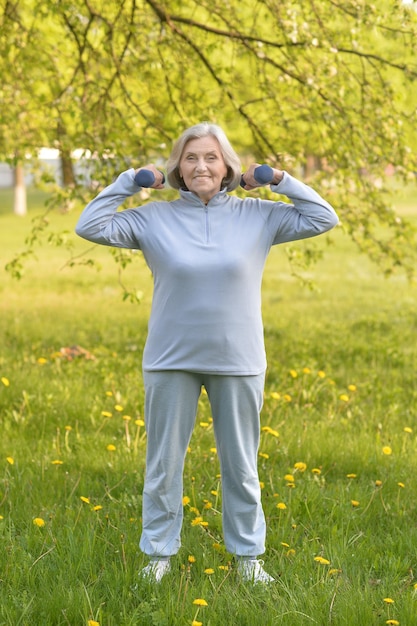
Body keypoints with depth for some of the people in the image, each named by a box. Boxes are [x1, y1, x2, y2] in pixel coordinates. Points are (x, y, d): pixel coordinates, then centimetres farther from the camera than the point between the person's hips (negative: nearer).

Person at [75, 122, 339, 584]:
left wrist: (277, 179, -4)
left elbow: (323, 218, 2)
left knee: (241, 464, 12)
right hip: (171, 361, 0)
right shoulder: (154, 218, -2)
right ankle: (158, 553, 25)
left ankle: (247, 555, 27)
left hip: (238, 362, 0)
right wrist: (130, 181, -7)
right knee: (163, 463, 10)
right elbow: (90, 226, -5)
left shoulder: (257, 216, 0)